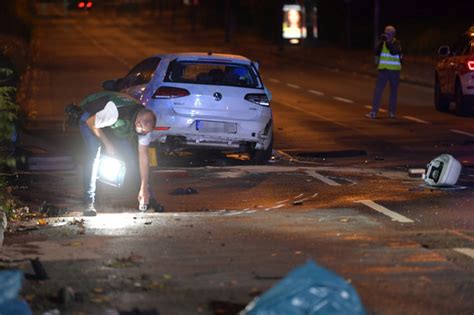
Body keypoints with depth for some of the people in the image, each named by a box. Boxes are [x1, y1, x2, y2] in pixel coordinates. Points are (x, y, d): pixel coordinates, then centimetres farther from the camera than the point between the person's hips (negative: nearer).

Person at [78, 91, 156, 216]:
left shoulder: (145, 124, -23)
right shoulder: (116, 111, -43)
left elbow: (143, 155, -17)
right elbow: (91, 122, -27)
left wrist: (144, 188, -17)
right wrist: (107, 145, -21)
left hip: (113, 126, 6)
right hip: (91, 119, -5)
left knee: (130, 156, -7)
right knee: (93, 155, -25)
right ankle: (90, 203, -26)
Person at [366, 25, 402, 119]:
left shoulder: (397, 43, 0)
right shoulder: (382, 43, 5)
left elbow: (394, 52, -19)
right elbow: (376, 52, -10)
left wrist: (388, 42, -25)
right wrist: (381, 41, -18)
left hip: (395, 70, 0)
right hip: (383, 70, 0)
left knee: (393, 91, 3)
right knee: (378, 91, -4)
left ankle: (392, 112, 7)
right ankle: (373, 112, -5)